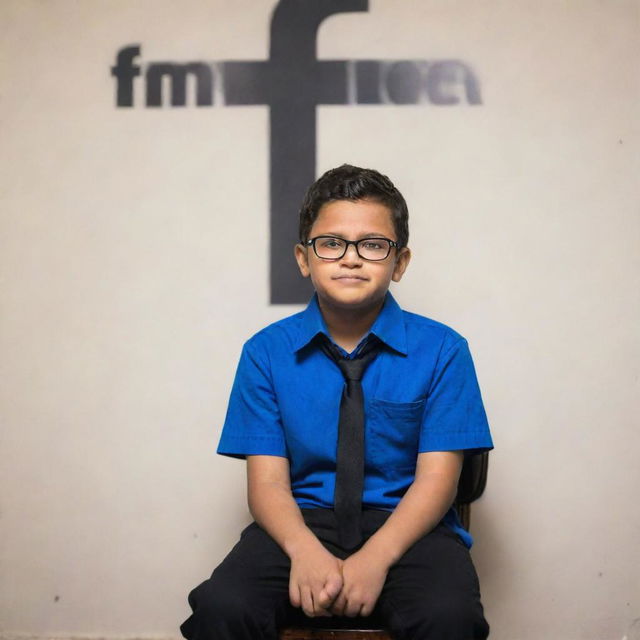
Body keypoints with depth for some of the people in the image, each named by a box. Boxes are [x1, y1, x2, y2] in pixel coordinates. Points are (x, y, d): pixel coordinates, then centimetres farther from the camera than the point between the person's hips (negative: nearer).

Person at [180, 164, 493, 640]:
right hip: (302, 520, 1)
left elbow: (437, 476, -5)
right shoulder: (266, 352, 4)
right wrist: (305, 550, -23)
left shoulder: (442, 350, 0)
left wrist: (375, 558, -22)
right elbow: (267, 480, -2)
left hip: (406, 525, 0)